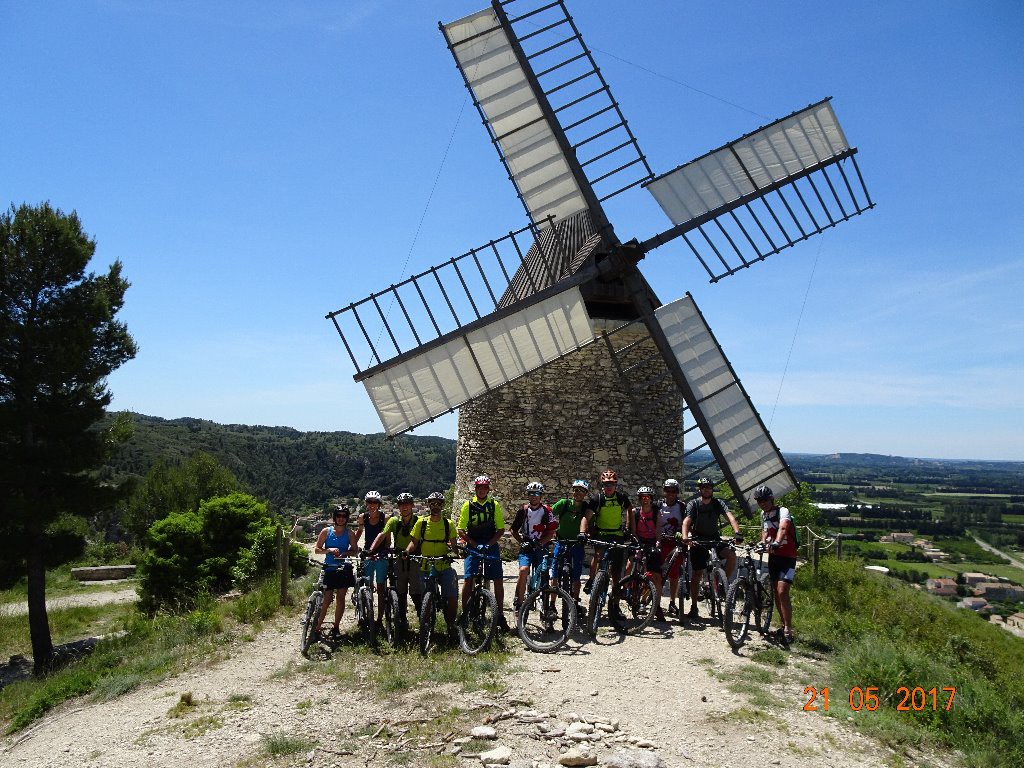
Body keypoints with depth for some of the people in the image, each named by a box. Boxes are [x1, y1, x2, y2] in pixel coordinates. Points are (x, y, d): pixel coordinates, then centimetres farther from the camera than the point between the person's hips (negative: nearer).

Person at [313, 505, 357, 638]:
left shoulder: (349, 533, 3)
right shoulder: (326, 531, -1)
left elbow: (354, 550, 6)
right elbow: (317, 549, 0)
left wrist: (344, 553, -13)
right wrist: (329, 550, -17)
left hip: (344, 569, 2)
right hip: (330, 569, -2)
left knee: (341, 598, 5)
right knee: (327, 600, -3)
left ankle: (336, 627, 16)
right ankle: (318, 627, 10)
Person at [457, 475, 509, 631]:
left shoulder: (494, 505, 4)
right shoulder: (468, 505, 2)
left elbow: (501, 529, 4)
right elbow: (461, 530, 1)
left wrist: (489, 544, -10)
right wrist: (475, 544, -11)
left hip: (491, 545, 1)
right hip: (473, 546, -1)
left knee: (498, 580, -3)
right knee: (468, 579, -9)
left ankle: (500, 615, 6)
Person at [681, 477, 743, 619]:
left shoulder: (718, 503, -4)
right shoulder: (693, 504, -8)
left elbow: (730, 516, -20)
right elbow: (686, 521, -21)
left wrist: (737, 532, -39)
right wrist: (685, 537, -40)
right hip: (698, 540, -1)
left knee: (732, 555, -26)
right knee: (697, 574, -2)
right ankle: (693, 607, 10)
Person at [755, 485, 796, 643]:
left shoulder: (782, 511, -16)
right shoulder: (763, 514, 8)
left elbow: (783, 528, -36)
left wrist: (777, 542, -55)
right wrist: (763, 542, 2)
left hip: (787, 557, -7)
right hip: (773, 556, 7)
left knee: (782, 592, -16)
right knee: (776, 593, 11)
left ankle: (788, 630, -10)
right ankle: (784, 625, 24)